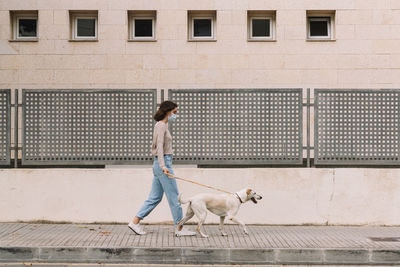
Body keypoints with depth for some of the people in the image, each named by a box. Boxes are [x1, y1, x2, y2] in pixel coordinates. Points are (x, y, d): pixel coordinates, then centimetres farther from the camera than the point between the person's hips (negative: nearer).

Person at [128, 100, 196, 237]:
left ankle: (135, 222, 12)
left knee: (155, 197, 11)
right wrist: (163, 166, -30)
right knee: (174, 197, -3)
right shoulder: (161, 125, -11)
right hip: (163, 162, -10)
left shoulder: (163, 125, 18)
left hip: (160, 164, 10)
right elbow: (159, 146, -22)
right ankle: (179, 228, 4)